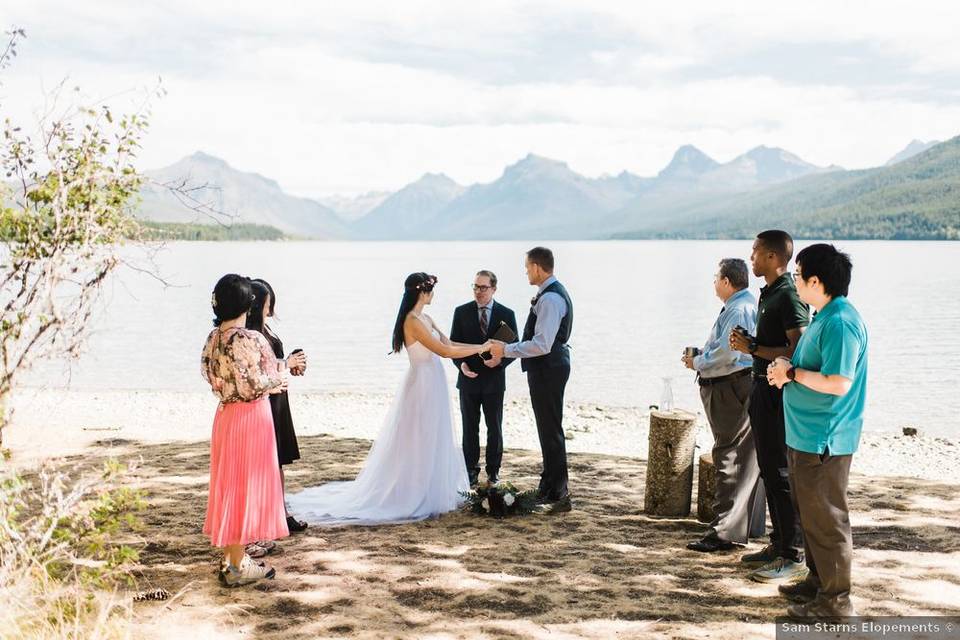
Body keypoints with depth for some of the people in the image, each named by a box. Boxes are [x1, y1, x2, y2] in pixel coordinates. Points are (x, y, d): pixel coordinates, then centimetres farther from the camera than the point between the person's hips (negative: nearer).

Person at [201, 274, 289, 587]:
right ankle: (238, 567, 6)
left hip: (225, 415, 8)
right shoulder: (249, 339, -20)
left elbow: (210, 374, 11)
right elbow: (253, 385, -23)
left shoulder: (214, 337, 4)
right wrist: (279, 379, -5)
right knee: (246, 485, 0)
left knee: (229, 483, 16)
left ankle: (229, 557, 27)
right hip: (250, 416, -8)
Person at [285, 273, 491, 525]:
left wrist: (480, 347, -1)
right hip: (422, 385, -10)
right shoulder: (413, 321, -19)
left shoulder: (425, 319, 10)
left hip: (431, 386, 10)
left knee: (430, 442, 16)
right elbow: (444, 351, -22)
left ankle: (425, 493, 26)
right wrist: (482, 348, -16)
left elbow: (449, 343, 10)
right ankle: (416, 497, 9)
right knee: (419, 443, -1)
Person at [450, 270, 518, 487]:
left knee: (495, 428, 9)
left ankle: (493, 470, 21)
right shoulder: (461, 312, 1)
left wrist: (501, 360, -18)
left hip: (494, 379, 0)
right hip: (469, 379, 0)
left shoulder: (506, 314, 0)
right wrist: (461, 363, -15)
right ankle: (471, 470, 16)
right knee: (469, 427, 7)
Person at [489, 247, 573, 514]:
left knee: (551, 431, -5)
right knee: (549, 429, 18)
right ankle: (551, 487, 29)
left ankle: (558, 496, 2)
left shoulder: (550, 298, -20)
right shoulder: (553, 293, 13)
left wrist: (507, 350, -19)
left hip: (547, 369, -11)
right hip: (548, 366, 11)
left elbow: (541, 344, -25)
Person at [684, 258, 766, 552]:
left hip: (731, 389, -11)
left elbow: (727, 352, -24)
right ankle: (748, 524, 26)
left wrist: (697, 362, -9)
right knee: (747, 458, 16)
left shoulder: (738, 310, -17)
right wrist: (702, 355, 13)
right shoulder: (750, 304, 17)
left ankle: (726, 531, -7)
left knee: (730, 458, -9)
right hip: (741, 387, 11)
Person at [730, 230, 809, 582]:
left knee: (783, 474, -6)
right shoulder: (768, 293, 15)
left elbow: (797, 351, -24)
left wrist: (753, 348, -19)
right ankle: (779, 544, 26)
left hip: (781, 392, -11)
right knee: (769, 470, 16)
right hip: (763, 388, 11)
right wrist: (748, 342, 7)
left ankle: (794, 556, 1)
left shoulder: (789, 295, -17)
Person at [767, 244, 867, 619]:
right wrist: (786, 372, 3)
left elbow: (837, 382, -28)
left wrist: (792, 373, -16)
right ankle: (818, 580, 33)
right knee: (810, 513, 20)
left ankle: (835, 599, 8)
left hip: (823, 440, -11)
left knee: (825, 518, -2)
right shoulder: (824, 317, 13)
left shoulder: (840, 322, -21)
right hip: (806, 434, 11)